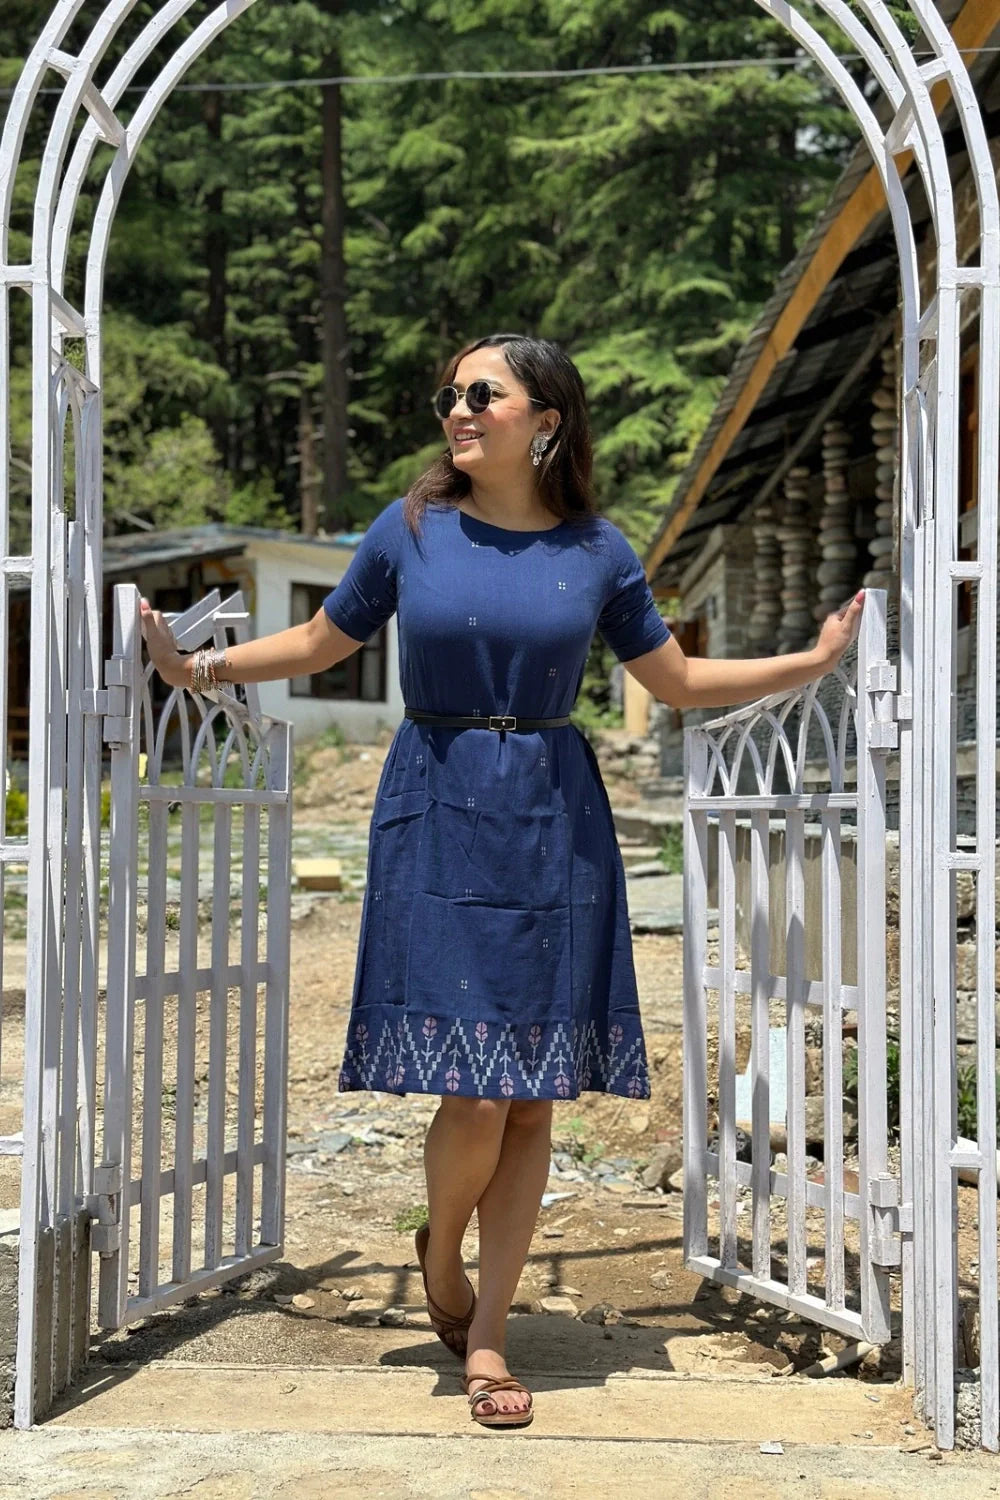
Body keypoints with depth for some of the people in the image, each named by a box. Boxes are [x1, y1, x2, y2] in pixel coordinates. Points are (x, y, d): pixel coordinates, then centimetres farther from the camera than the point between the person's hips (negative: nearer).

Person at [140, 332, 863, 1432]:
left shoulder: (597, 552, 4)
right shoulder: (410, 531, 2)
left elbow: (676, 680, 14)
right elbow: (321, 642, 14)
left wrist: (810, 662, 8)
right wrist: (198, 667, 7)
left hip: (553, 825, 2)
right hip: (437, 816, -1)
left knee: (532, 1097, 3)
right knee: (474, 1095, -9)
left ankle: (486, 1335, 16)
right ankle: (439, 1250, 25)